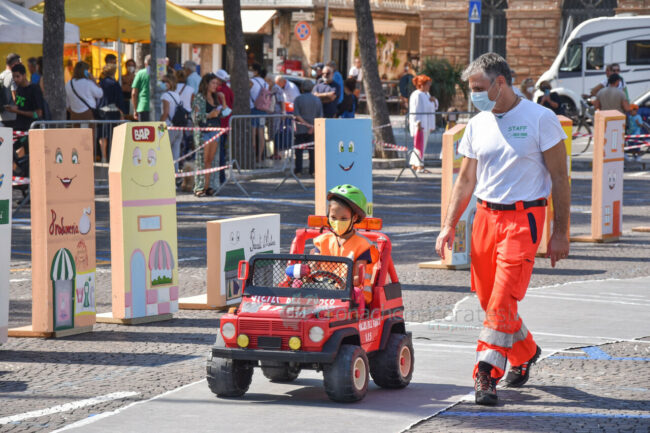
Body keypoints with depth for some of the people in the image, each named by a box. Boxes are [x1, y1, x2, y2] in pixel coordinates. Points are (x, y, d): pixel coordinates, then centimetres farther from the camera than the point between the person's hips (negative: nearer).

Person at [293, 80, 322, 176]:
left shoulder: (298, 99, -3)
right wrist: (313, 126, -7)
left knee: (299, 151, 5)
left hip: (301, 129, -2)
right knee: (312, 150, 6)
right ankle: (312, 171, 3)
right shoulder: (317, 99, 4)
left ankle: (298, 170, 4)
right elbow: (320, 115, -1)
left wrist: (306, 124, -11)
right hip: (313, 130, 2)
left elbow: (296, 115, -12)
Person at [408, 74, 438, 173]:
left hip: (426, 124, 10)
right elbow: (415, 110, -18)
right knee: (420, 144, -10)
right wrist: (418, 123, -24)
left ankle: (414, 165, 17)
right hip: (420, 124, -10)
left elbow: (435, 107, 25)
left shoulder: (426, 94, 18)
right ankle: (419, 166, -12)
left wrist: (434, 100, 2)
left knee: (423, 144, 11)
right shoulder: (417, 95, -13)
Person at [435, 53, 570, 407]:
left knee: (503, 299, -14)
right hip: (485, 215, 6)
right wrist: (449, 225, 7)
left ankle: (486, 374, -12)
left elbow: (559, 178, -4)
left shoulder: (540, 119, -5)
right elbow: (465, 181, 16)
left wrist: (560, 232, -7)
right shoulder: (477, 125, 10)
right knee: (488, 298, 9)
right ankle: (526, 351, 32)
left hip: (523, 218, -5)